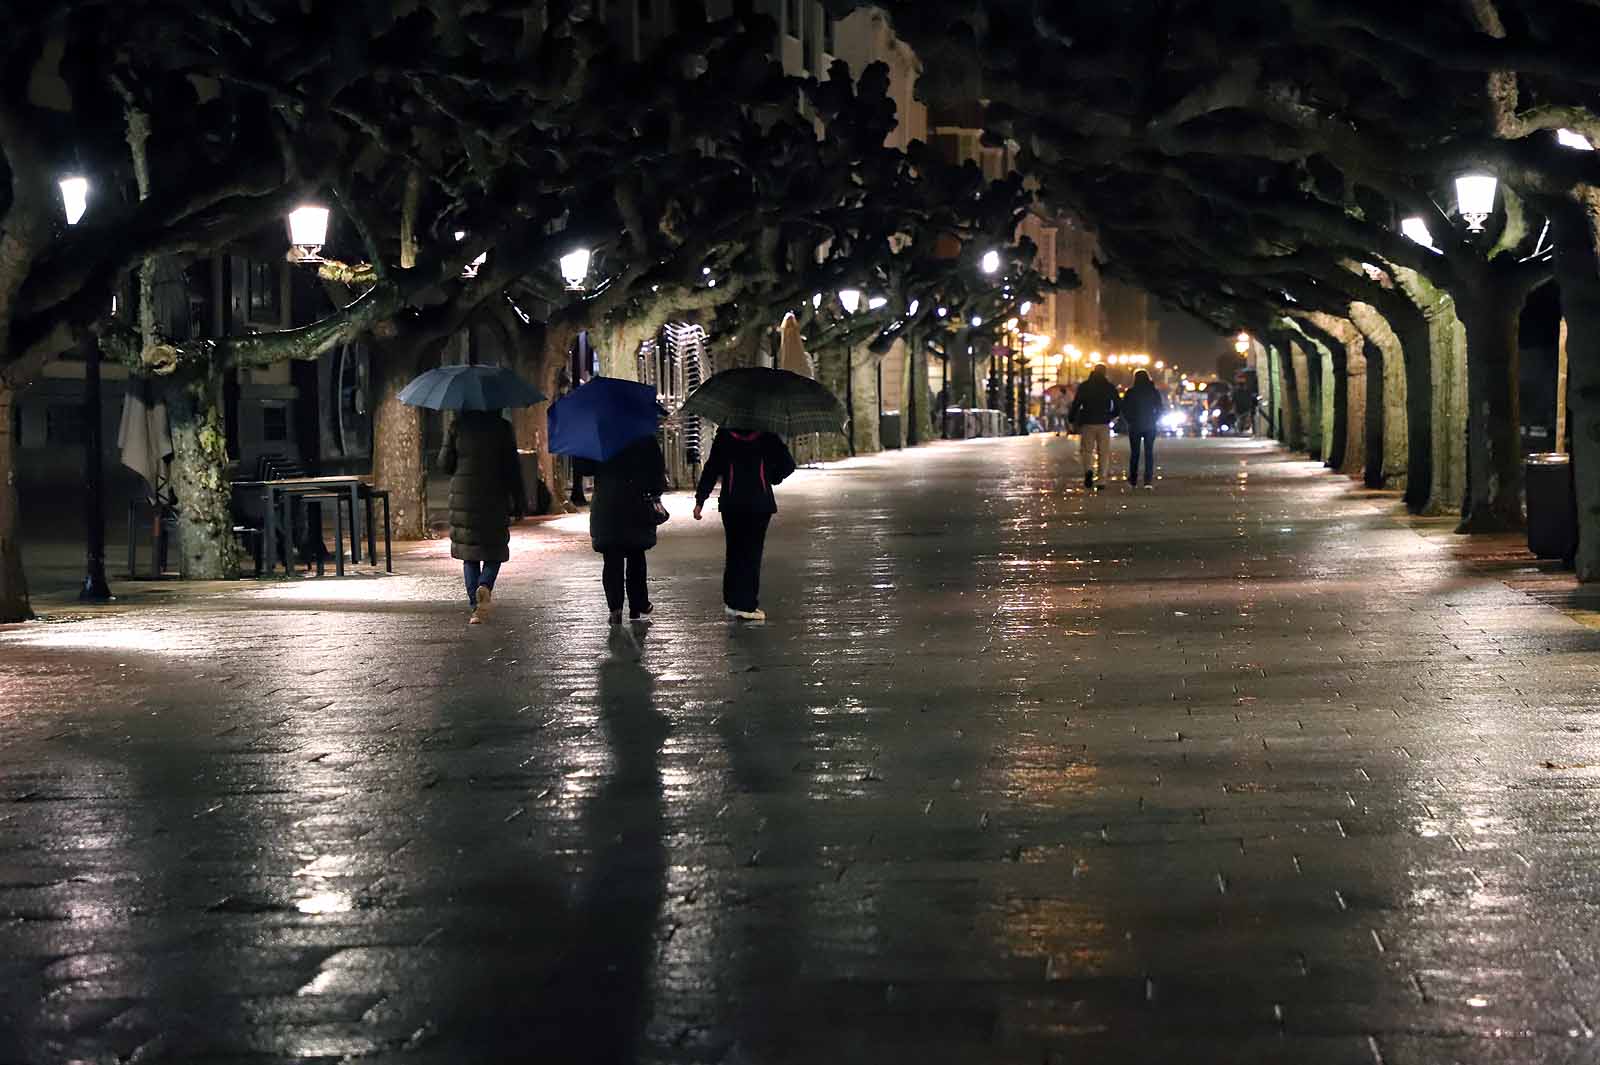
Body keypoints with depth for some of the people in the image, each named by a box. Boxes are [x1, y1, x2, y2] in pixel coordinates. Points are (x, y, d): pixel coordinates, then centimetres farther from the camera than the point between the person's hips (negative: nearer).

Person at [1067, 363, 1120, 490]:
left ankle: (1088, 470, -23)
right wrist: (1111, 416, 24)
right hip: (1104, 423, 1)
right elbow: (1117, 406, 6)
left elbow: (1076, 403, -4)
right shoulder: (1110, 387, 4)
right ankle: (1101, 480, 0)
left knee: (1087, 449, 6)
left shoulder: (1084, 386, 1)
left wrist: (1071, 418, 5)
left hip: (1087, 423, -1)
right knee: (1103, 452, 5)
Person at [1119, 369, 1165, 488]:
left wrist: (1130, 421, 9)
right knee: (1149, 453, 2)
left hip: (1134, 427, 0)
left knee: (1134, 453, 9)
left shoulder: (1130, 393, -4)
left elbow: (1124, 410, -4)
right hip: (1150, 427, 1)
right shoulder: (1154, 392, -1)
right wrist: (1154, 420, 11)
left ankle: (1133, 480, 10)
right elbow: (1160, 409, 1)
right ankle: (1148, 481, -9)